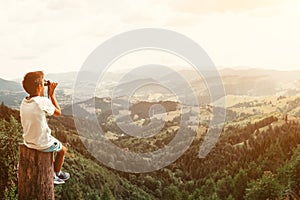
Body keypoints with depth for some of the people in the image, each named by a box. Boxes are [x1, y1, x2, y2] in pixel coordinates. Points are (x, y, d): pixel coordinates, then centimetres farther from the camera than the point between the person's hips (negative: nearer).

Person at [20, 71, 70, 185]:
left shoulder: (24, 102, -4)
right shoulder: (43, 101, -25)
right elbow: (58, 112, -8)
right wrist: (51, 93, -5)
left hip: (28, 142, 7)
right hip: (42, 144, -7)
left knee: (55, 144, 34)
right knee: (62, 150, 23)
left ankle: (52, 173, 44)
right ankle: (57, 174, 40)